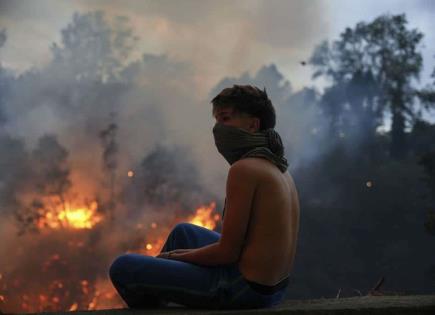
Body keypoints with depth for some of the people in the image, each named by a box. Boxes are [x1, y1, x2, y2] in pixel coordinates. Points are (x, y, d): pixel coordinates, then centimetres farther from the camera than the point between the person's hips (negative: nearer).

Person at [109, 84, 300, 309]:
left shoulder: (243, 169, -19)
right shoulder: (279, 170, 9)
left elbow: (227, 252, -18)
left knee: (123, 267, -2)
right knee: (183, 232, 32)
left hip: (245, 290, -10)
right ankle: (150, 301, 44)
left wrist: (178, 256, -1)